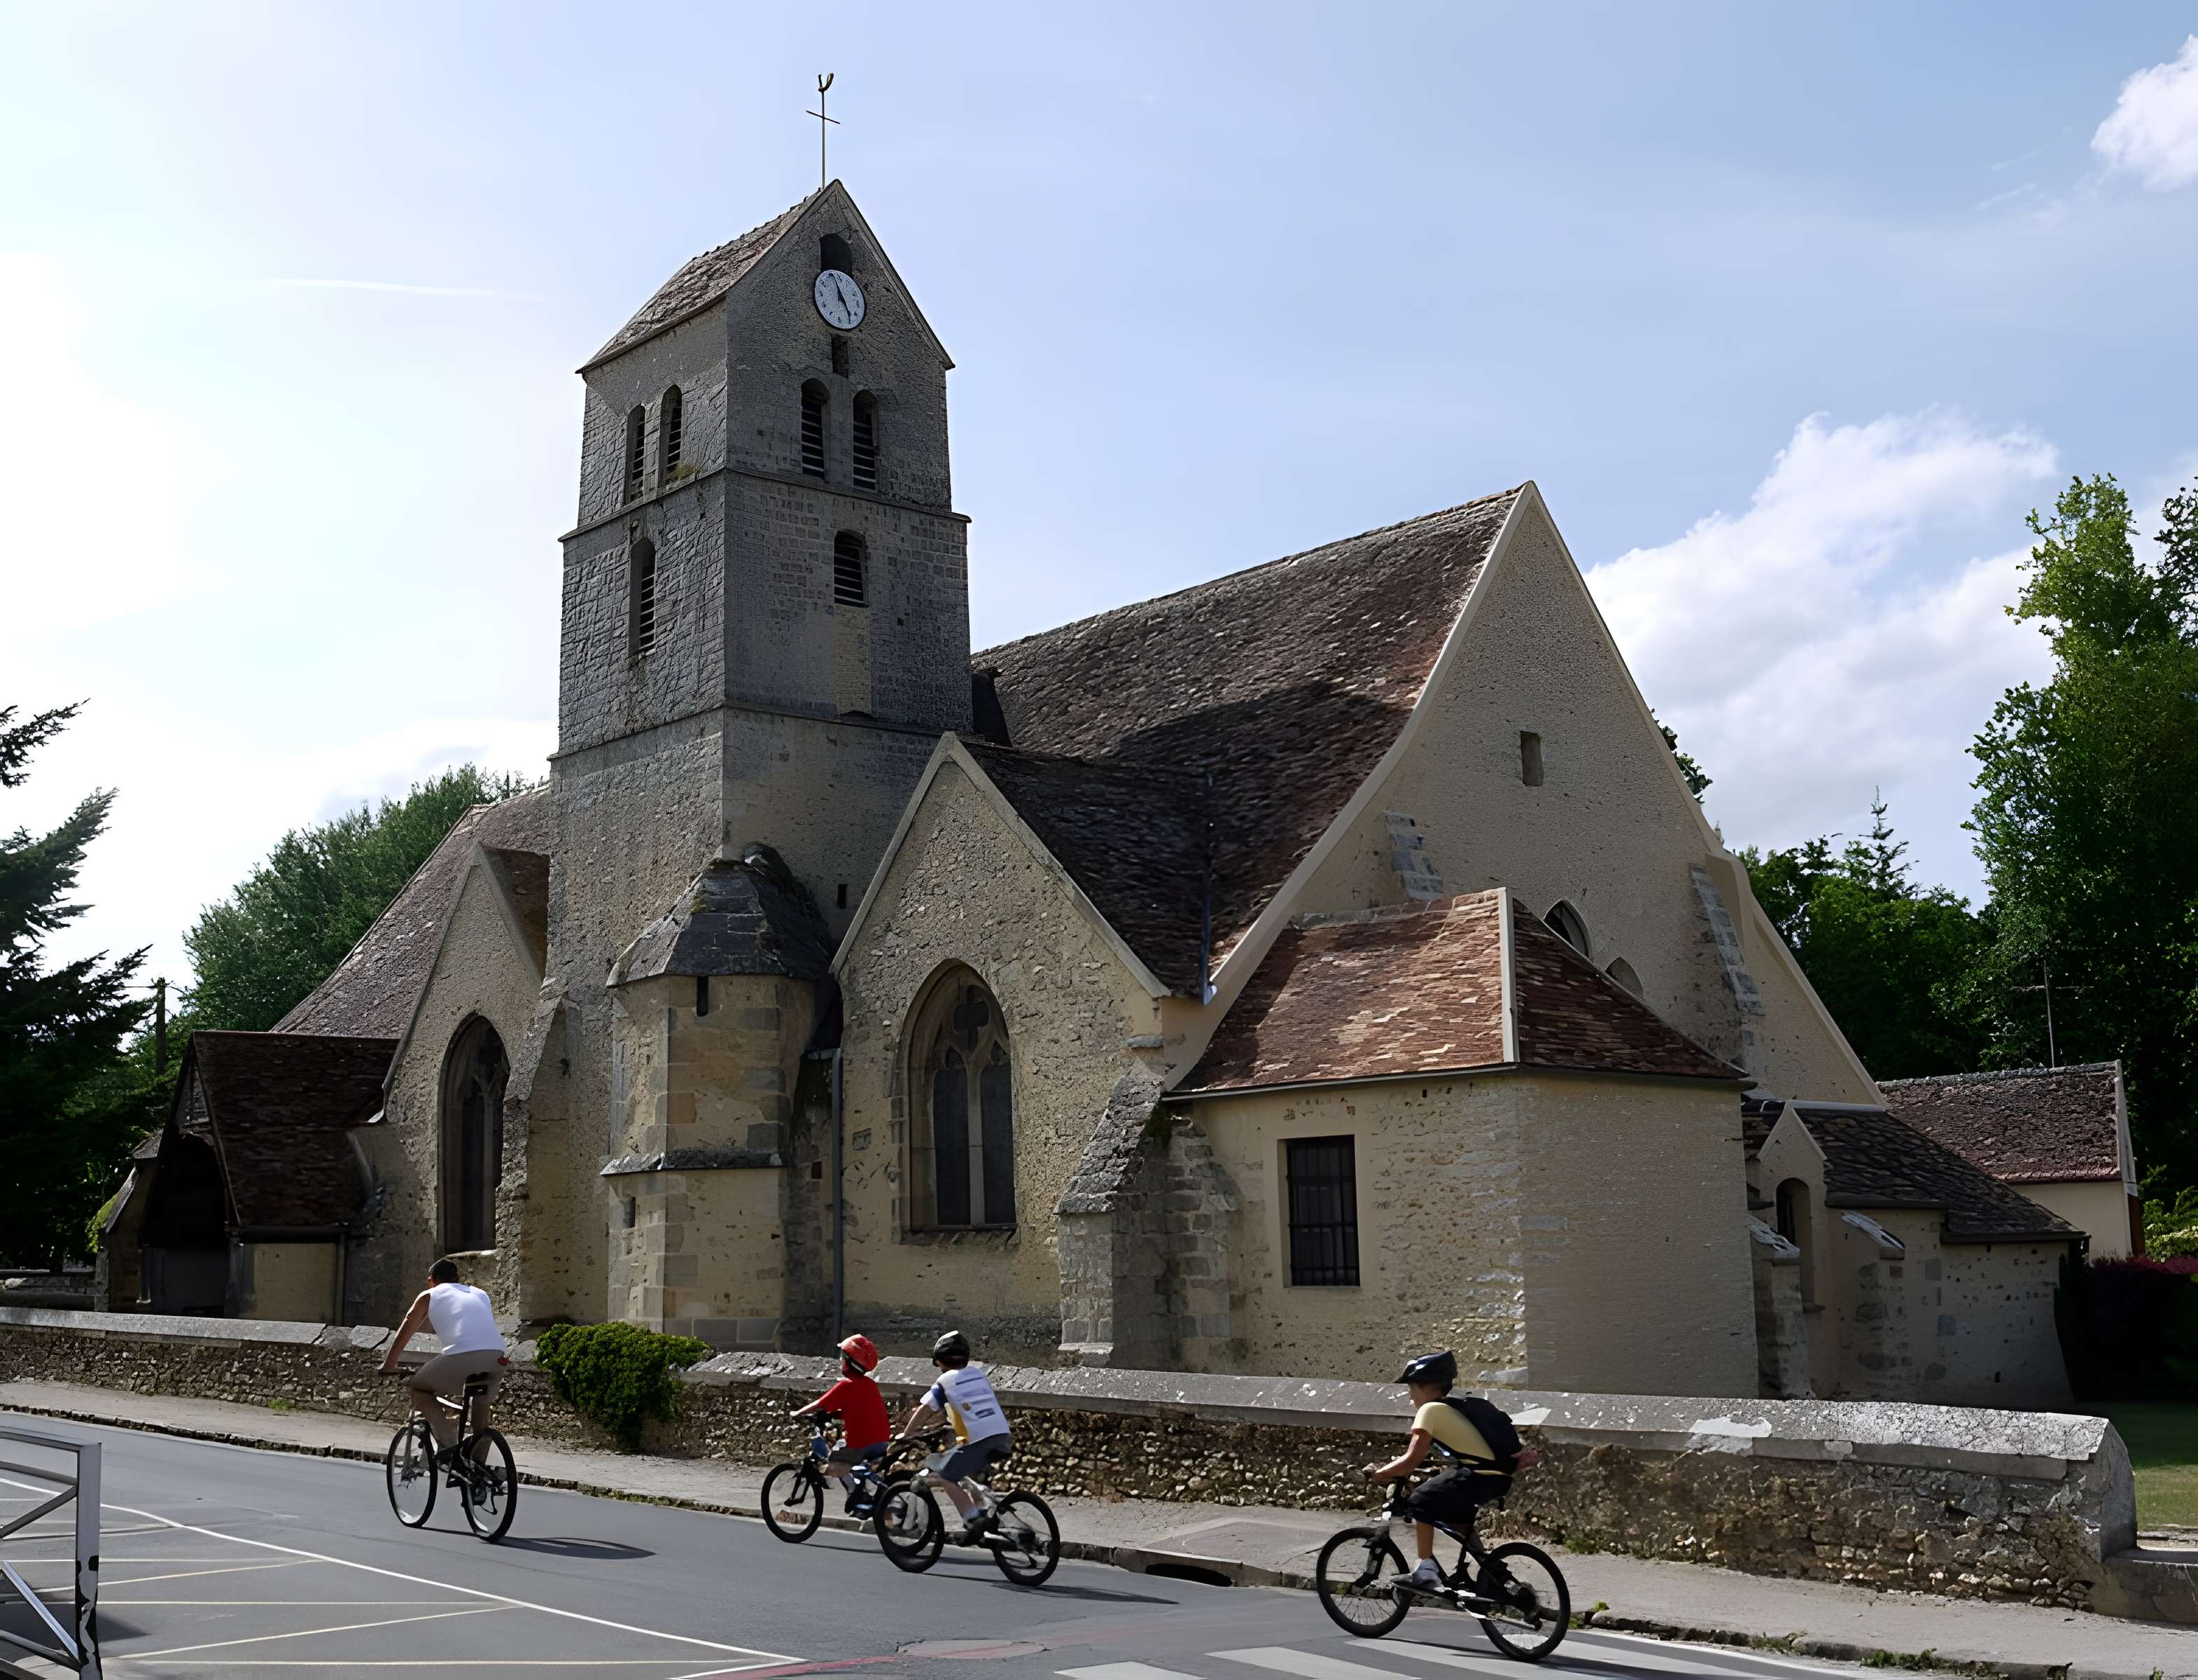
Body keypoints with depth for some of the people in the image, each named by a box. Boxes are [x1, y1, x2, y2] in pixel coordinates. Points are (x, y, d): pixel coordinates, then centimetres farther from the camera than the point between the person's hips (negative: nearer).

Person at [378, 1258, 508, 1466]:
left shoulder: (429, 1296, 22)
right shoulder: (481, 1294, 32)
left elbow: (404, 1334, 27)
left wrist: (387, 1366, 39)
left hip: (460, 1357, -4)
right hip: (496, 1357, 5)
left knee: (415, 1386, 19)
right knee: (481, 1407, 31)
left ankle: (448, 1444, 3)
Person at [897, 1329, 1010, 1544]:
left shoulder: (946, 1381, 2)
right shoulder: (978, 1373, 19)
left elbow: (924, 1410, -1)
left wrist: (905, 1435, 11)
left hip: (977, 1438, -7)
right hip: (1001, 1435, 7)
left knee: (946, 1477, 3)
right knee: (971, 1475, 26)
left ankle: (973, 1519, -12)